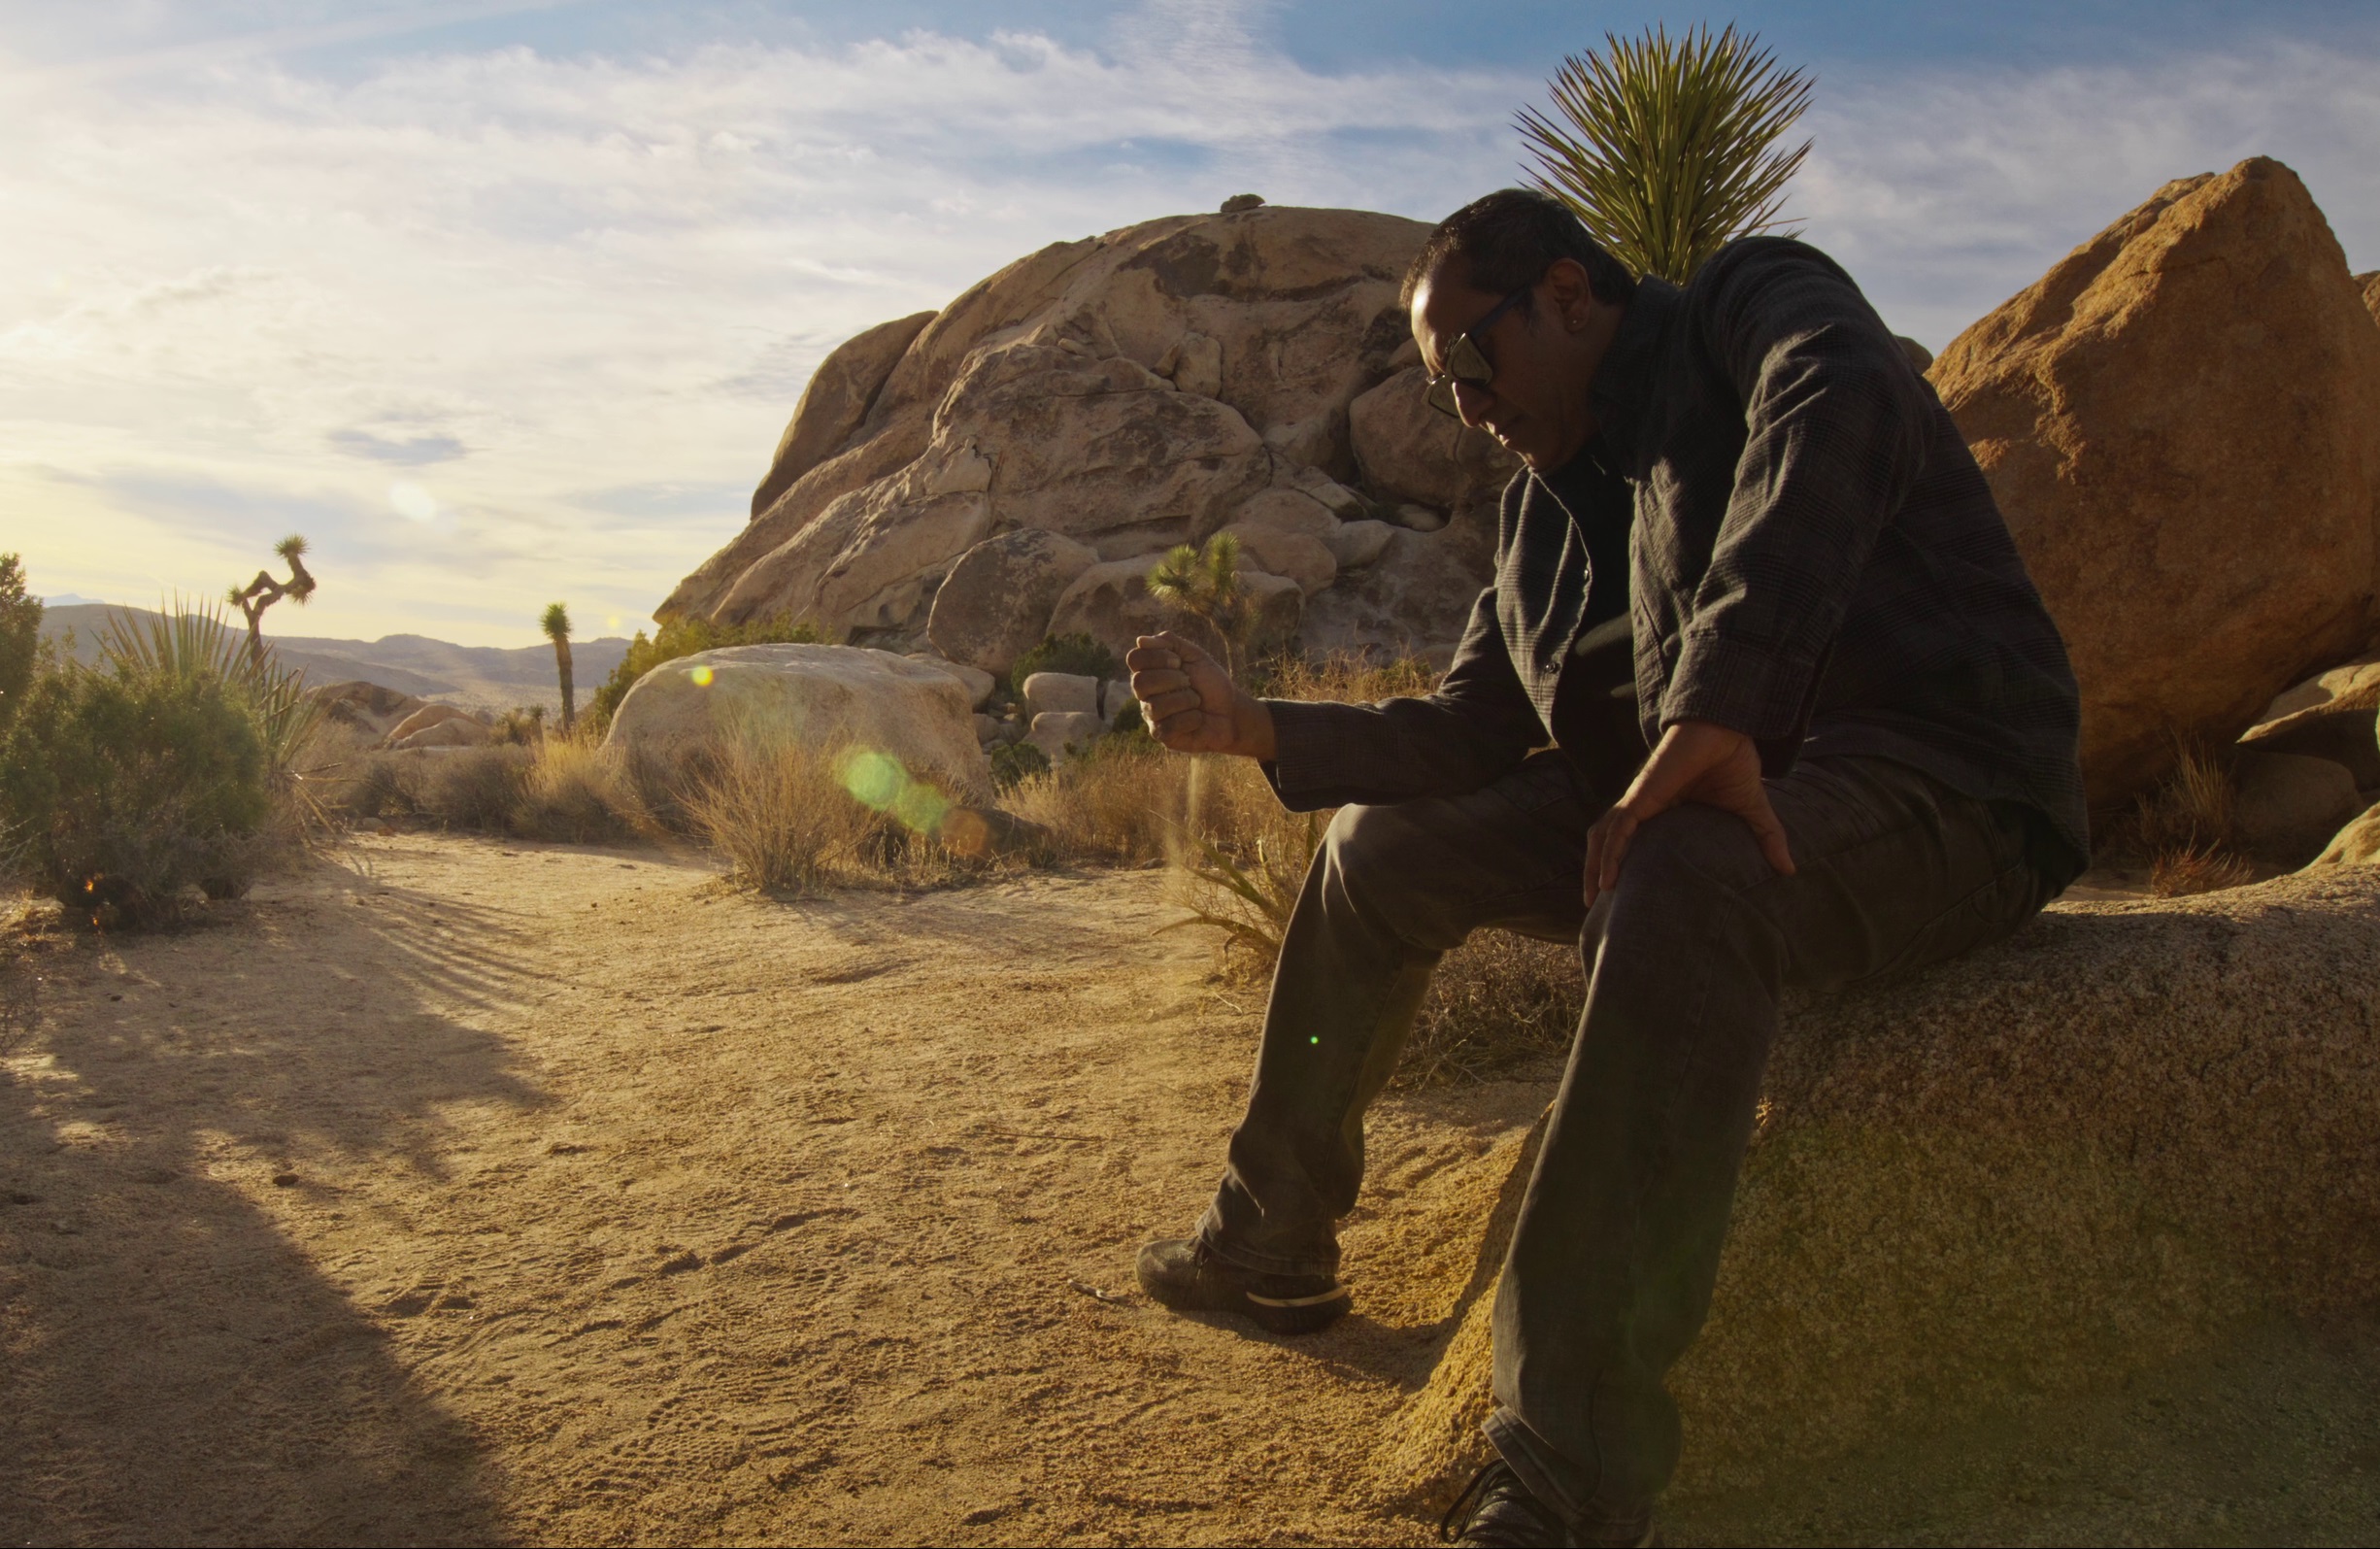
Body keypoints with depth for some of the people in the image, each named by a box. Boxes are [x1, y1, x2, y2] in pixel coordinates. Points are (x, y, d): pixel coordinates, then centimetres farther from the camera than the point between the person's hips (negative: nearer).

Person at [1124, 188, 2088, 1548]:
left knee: (1683, 880, -40)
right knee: (1386, 845, 12)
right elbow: (1467, 732, 11)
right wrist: (1256, 727, -1)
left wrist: (1717, 712, -37)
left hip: (1941, 787, -8)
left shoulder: (1753, 303, -6)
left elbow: (1843, 412, -30)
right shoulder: (1547, 507, 15)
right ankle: (1273, 1245, 23)